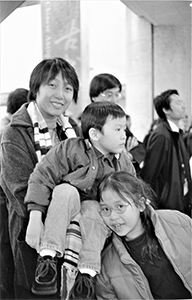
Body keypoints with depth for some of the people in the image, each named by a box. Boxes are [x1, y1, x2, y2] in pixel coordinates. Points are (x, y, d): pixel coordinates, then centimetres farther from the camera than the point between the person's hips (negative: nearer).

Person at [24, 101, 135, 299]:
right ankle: (47, 256, -34)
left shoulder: (124, 163, 3)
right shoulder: (70, 150, -13)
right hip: (64, 214, -2)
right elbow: (41, 178, -16)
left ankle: (87, 272, -32)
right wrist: (35, 218, -24)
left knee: (93, 208, -31)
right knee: (66, 191, -33)